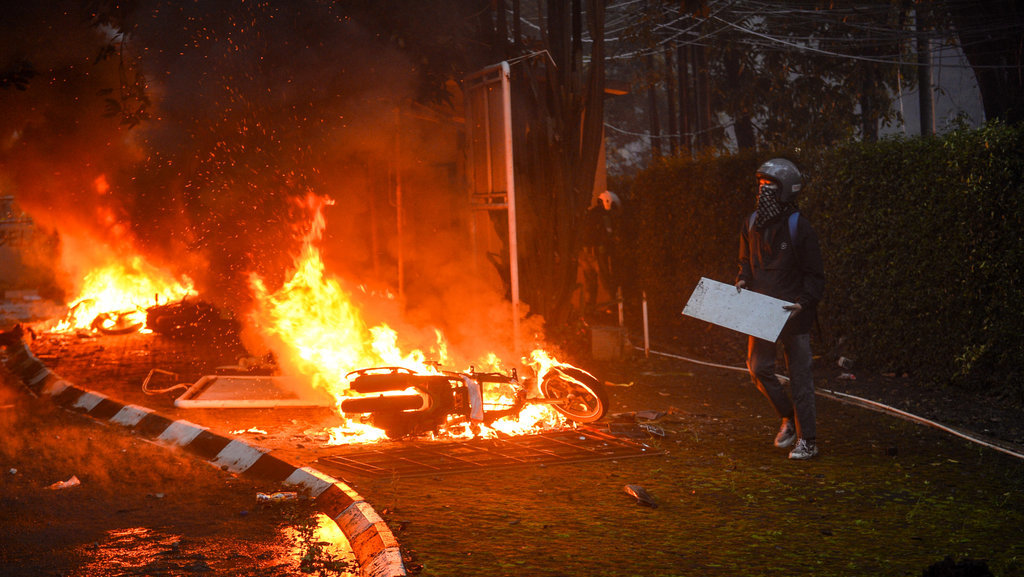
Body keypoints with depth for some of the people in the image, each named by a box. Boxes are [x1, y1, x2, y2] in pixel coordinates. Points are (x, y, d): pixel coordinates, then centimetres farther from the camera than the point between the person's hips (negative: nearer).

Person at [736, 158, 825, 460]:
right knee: (759, 368, 3)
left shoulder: (799, 227, -11)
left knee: (799, 376, 0)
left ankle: (807, 440, 8)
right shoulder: (752, 224, 6)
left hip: (794, 313, -5)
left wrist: (803, 302, -21)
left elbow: (815, 275, -7)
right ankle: (789, 418, 26)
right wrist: (743, 280, 1)